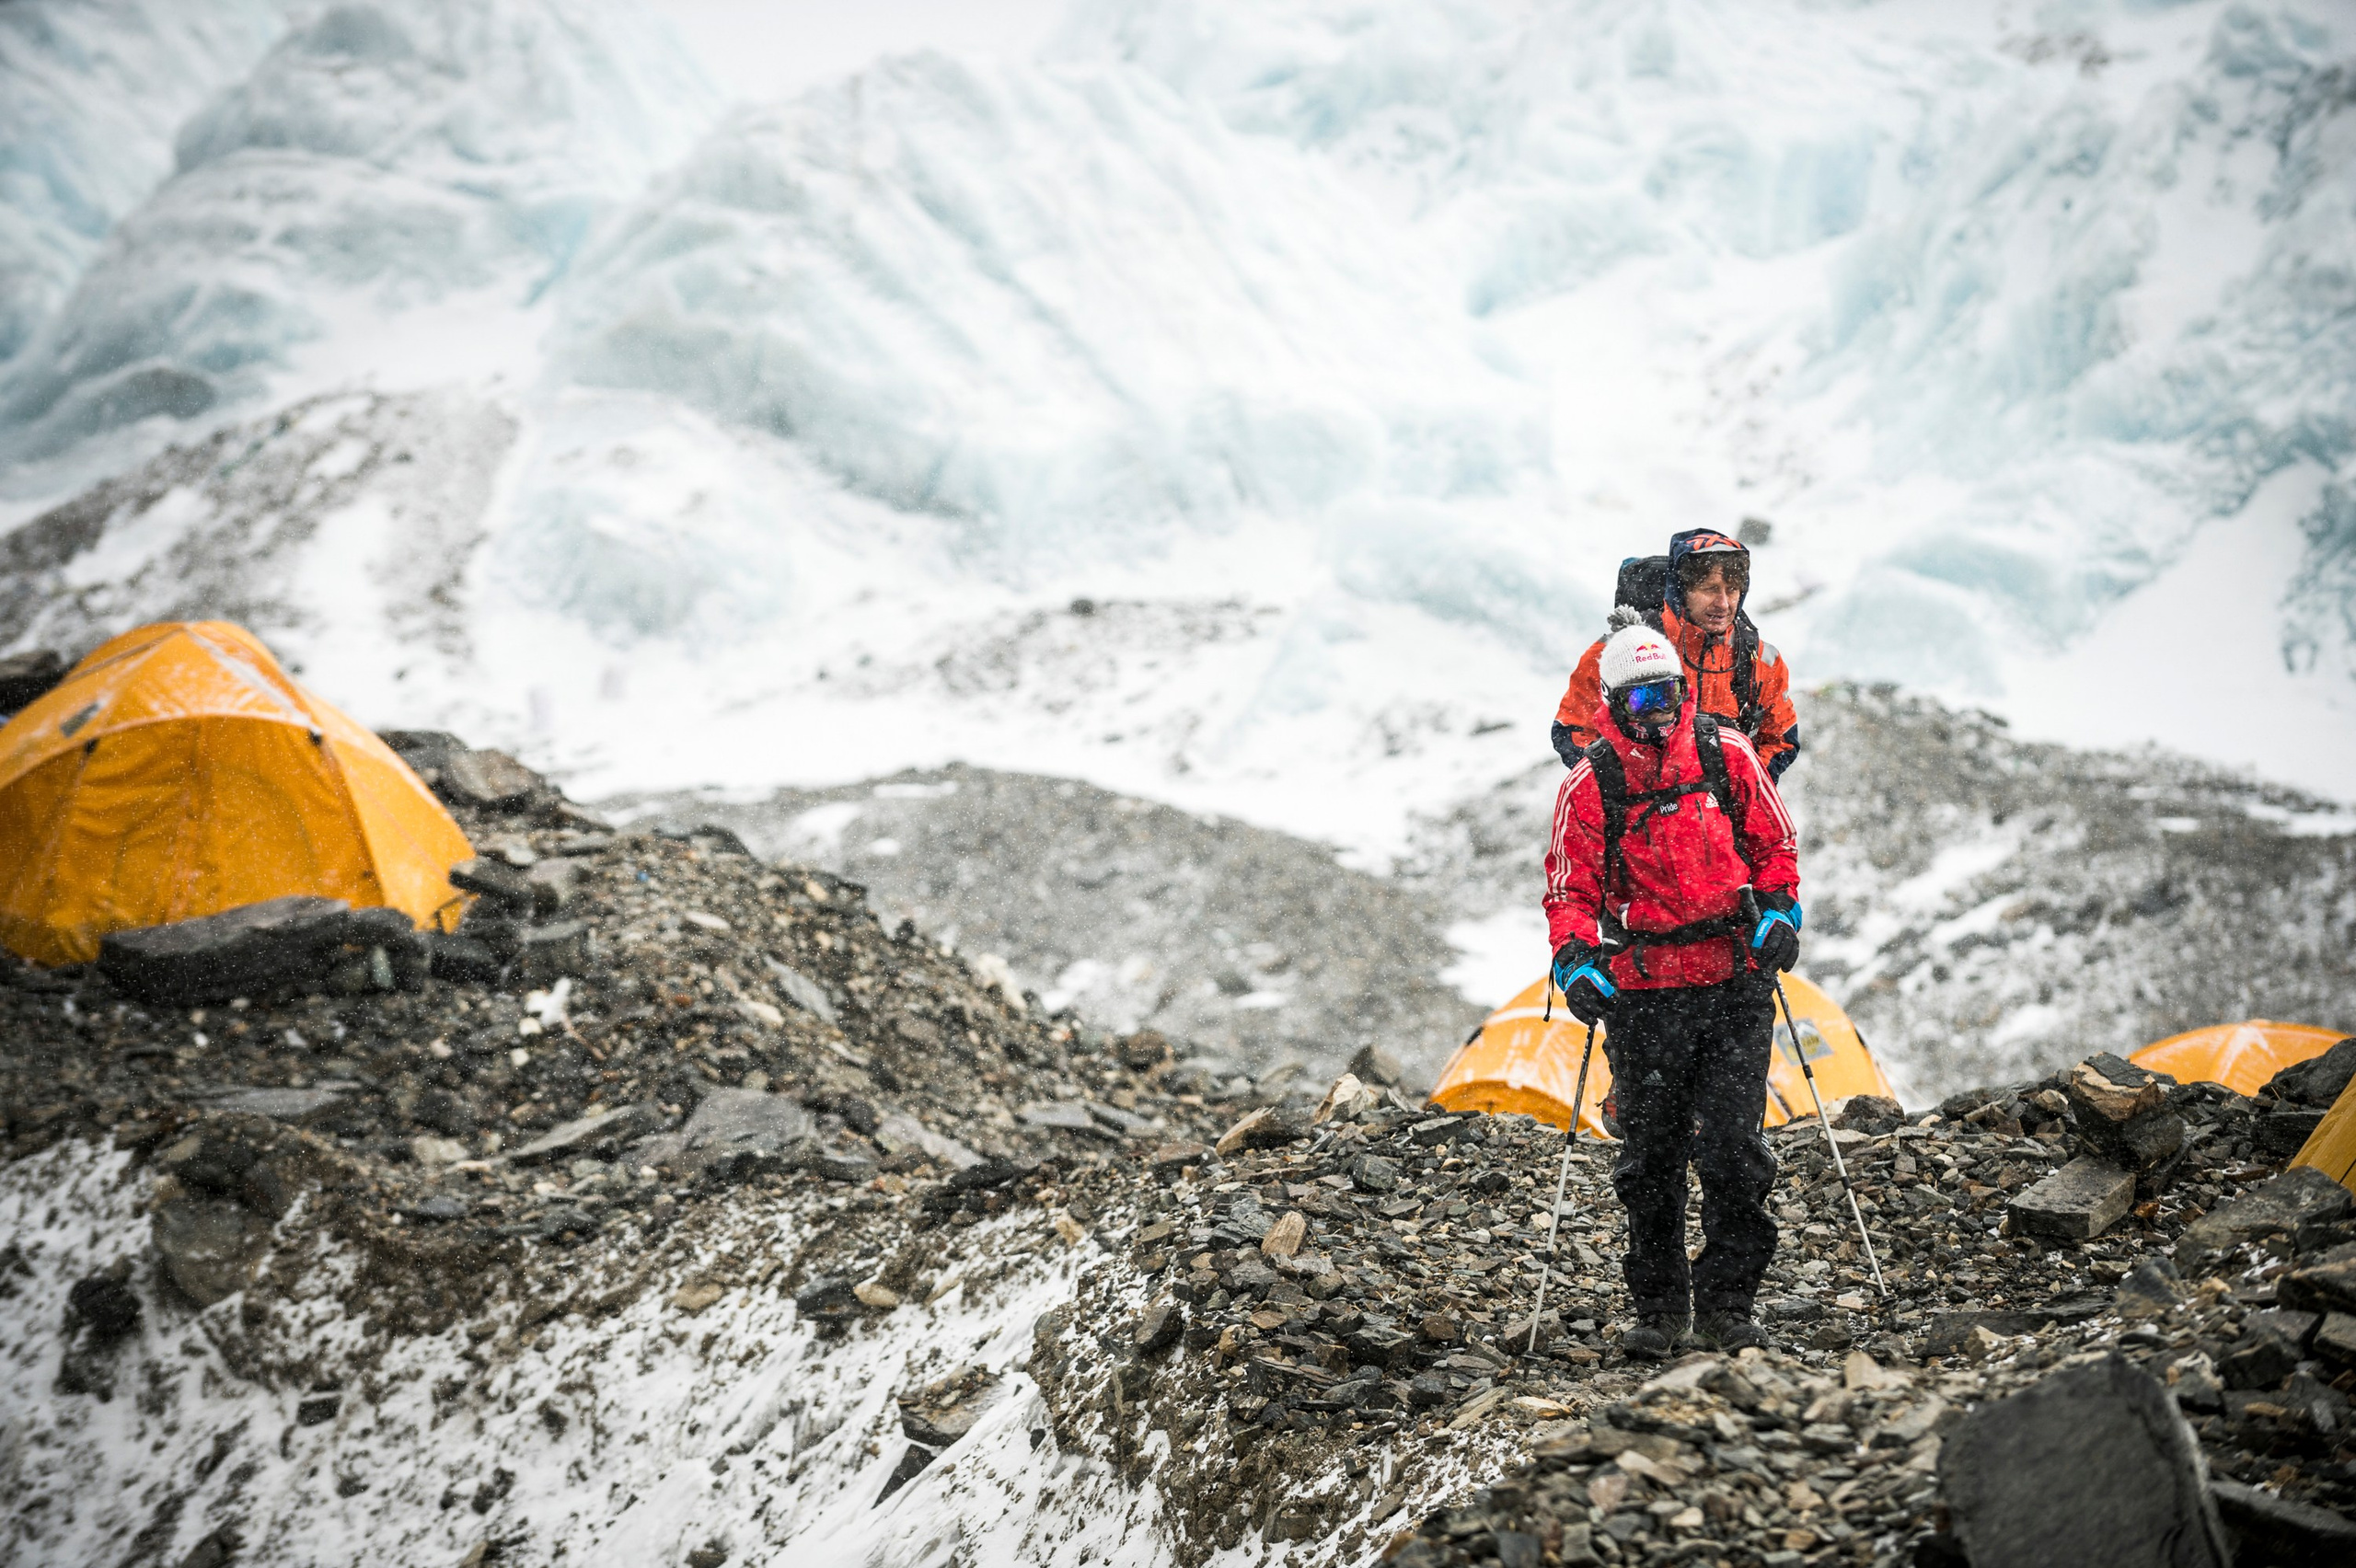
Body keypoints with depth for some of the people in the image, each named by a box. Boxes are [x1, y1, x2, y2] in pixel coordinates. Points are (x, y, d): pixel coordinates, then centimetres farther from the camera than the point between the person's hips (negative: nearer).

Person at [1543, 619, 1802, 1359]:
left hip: (1737, 979, 1)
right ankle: (1661, 1309, 17)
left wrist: (1779, 912, -4)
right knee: (1651, 1158, 5)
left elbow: (1775, 844, 11)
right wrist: (1576, 963, -15)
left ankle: (1726, 1301, 9)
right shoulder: (1589, 785, -3)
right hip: (1645, 990, -1)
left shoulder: (1726, 753, 1)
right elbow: (1570, 889, 0)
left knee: (1734, 1147, -3)